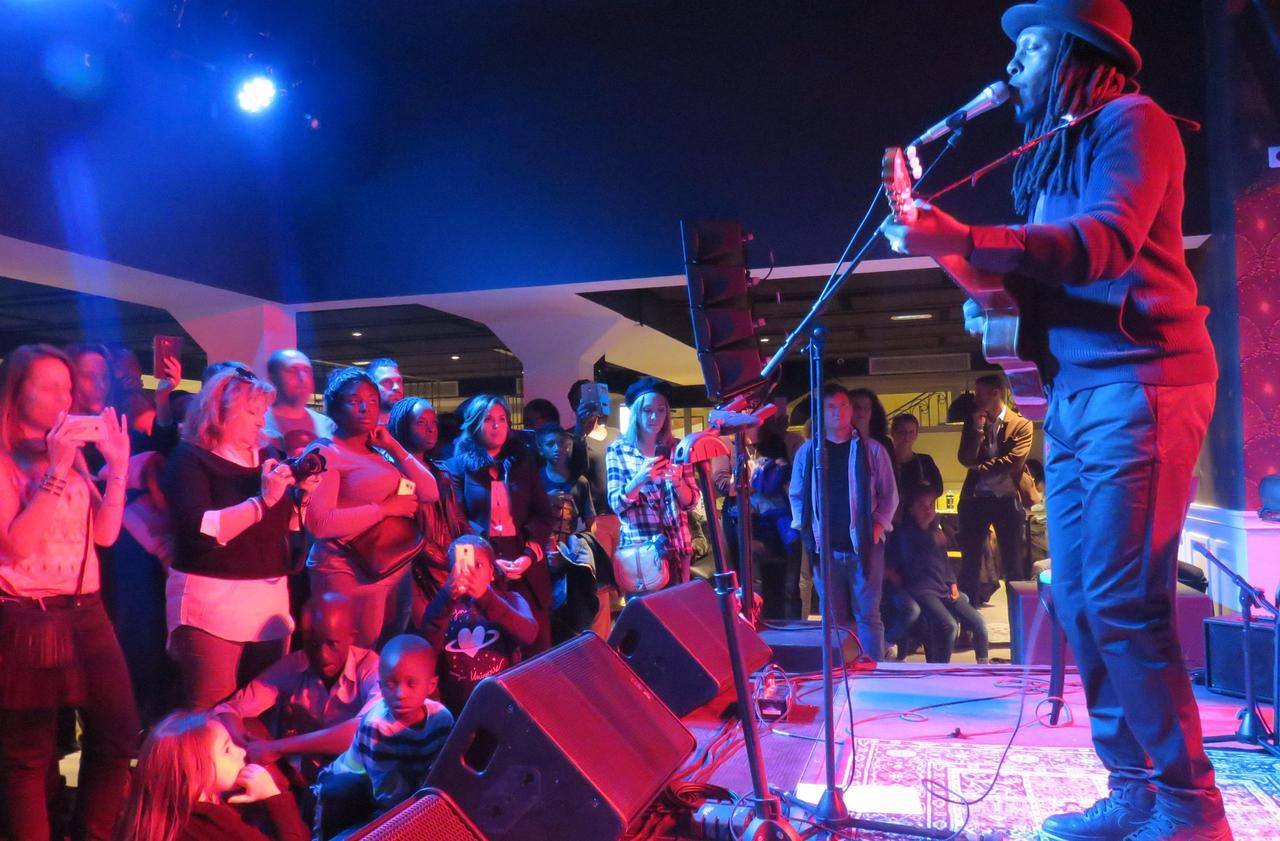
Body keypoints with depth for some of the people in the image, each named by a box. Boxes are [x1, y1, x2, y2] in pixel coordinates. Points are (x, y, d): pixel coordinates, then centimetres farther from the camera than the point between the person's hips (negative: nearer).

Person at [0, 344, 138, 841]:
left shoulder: (72, 453, 12)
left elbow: (105, 534, 6)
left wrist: (117, 465, -5)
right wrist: (56, 470, -22)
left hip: (86, 613, 6)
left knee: (118, 734, 9)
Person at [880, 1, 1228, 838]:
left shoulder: (1130, 120, -3)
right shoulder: (1052, 152, 22)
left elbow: (1107, 238, -20)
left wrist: (964, 240, -28)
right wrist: (992, 298, 0)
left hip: (1138, 383, -9)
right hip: (1076, 390, 9)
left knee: (1121, 601, -13)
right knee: (1078, 597, 6)